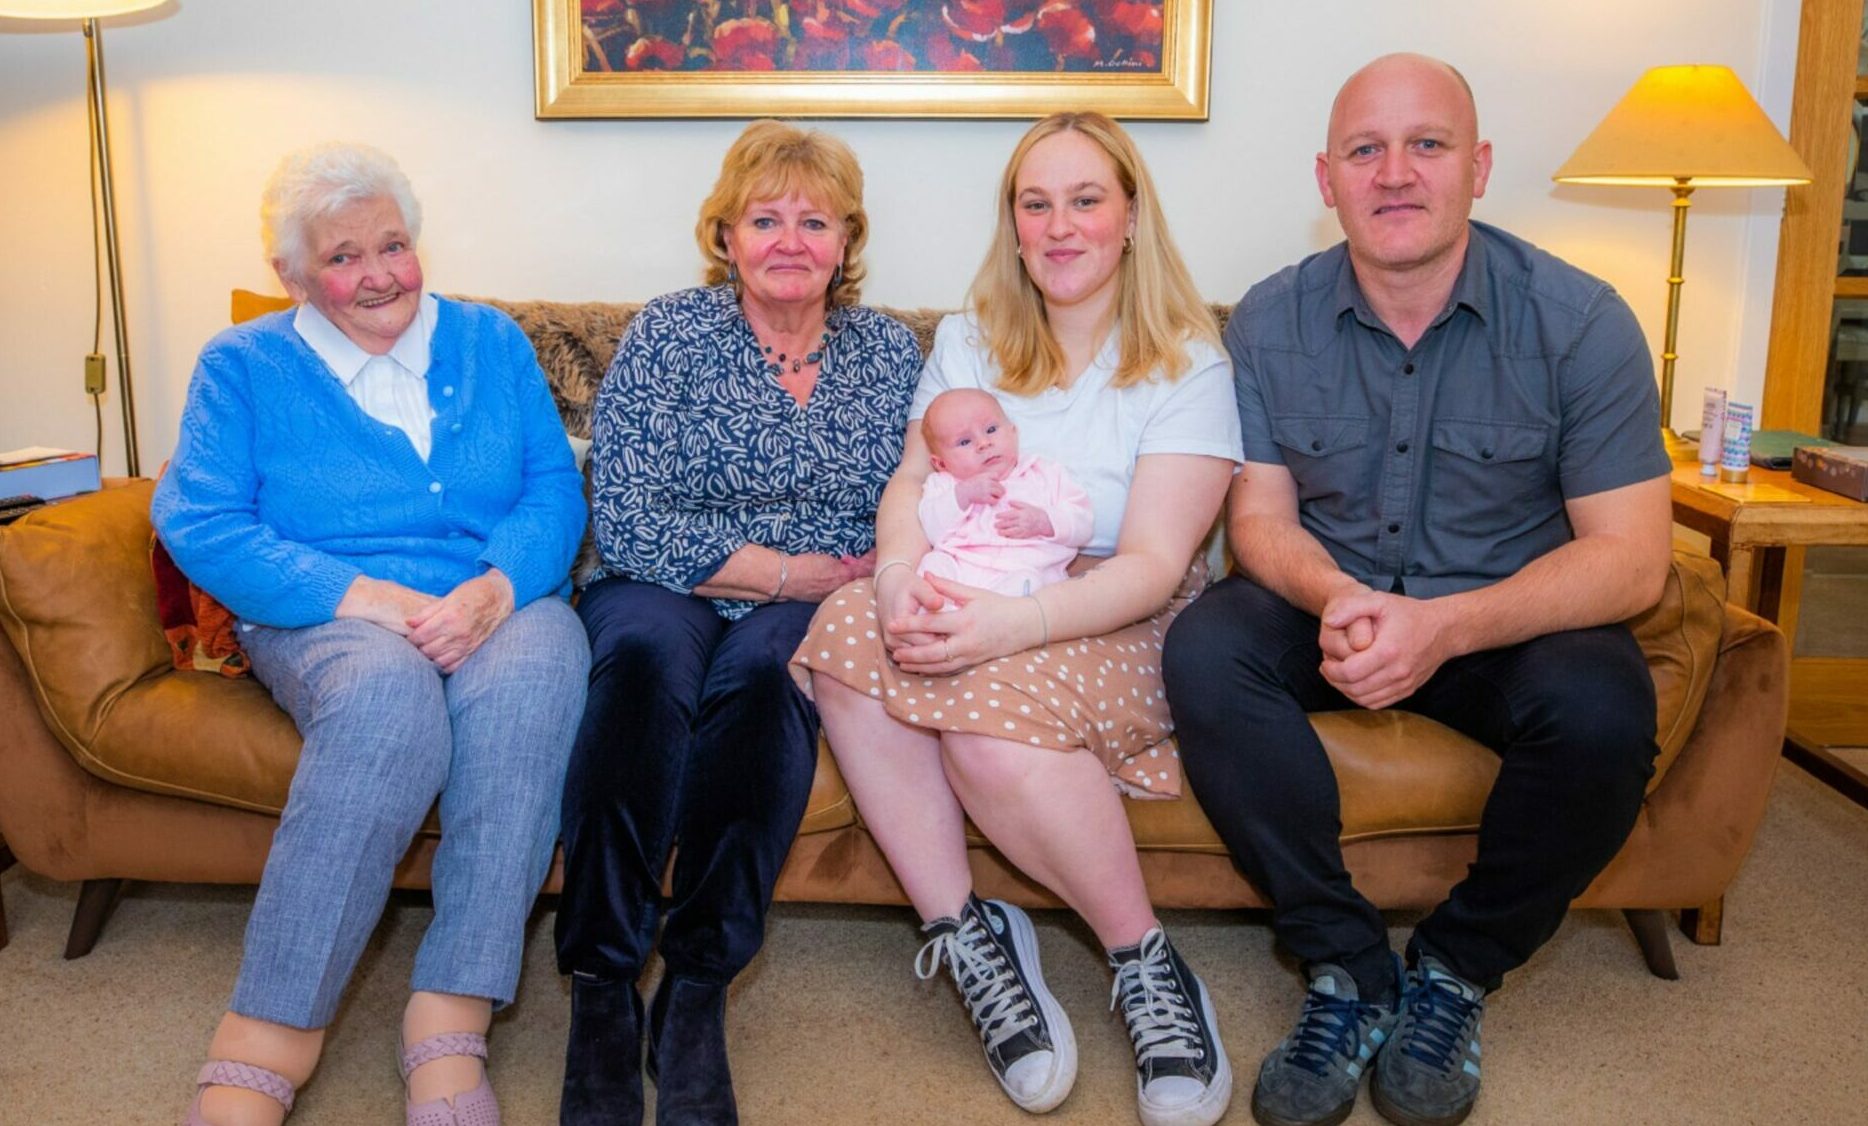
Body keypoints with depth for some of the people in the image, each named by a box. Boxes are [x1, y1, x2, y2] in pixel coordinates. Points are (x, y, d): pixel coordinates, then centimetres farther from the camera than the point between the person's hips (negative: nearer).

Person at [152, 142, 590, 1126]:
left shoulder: (491, 342, 16)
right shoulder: (243, 366, 11)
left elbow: (556, 490, 6)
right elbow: (195, 521, -3)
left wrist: (493, 588, -16)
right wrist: (367, 598, -17)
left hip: (501, 609, 2)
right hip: (326, 622, -1)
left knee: (535, 669, -35)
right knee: (389, 690, -38)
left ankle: (450, 1024, -35)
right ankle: (263, 1047, -31)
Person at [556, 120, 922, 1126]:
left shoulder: (891, 351, 11)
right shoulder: (667, 335, 1)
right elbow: (627, 522, -8)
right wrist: (795, 571, -10)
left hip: (810, 618, 1)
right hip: (663, 596, -1)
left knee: (761, 667, -33)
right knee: (647, 656, -35)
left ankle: (697, 992, -28)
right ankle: (599, 990, -30)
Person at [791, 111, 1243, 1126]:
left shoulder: (1185, 365, -4)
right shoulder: (969, 339, 12)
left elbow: (1153, 564, -13)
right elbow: (913, 481, 4)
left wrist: (1009, 624, -30)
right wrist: (900, 579, -21)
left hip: (1118, 623, -4)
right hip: (974, 600, 4)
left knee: (992, 701, -36)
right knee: (848, 635, -29)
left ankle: (1145, 959, -15)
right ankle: (965, 933, -19)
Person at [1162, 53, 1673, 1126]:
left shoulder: (1579, 319, -12)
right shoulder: (1272, 320, -5)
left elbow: (1632, 556, -14)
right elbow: (1261, 514, -2)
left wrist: (1443, 627, -30)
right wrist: (1335, 595, -27)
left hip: (1511, 618, -1)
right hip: (1331, 600, 2)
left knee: (1602, 709, -32)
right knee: (1205, 650, -27)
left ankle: (1457, 969, -4)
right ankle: (1350, 967, -14)